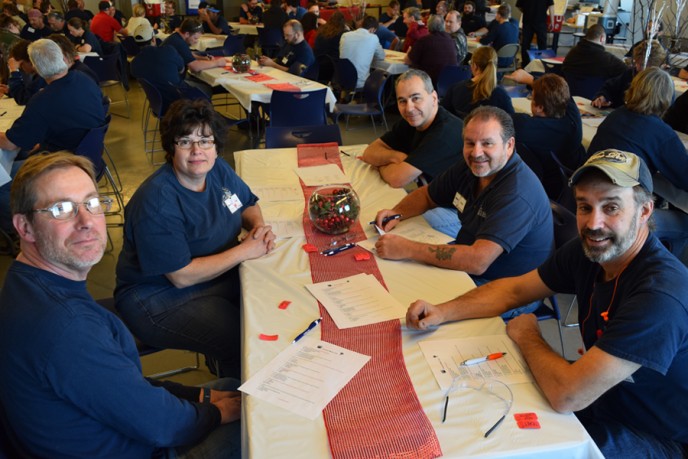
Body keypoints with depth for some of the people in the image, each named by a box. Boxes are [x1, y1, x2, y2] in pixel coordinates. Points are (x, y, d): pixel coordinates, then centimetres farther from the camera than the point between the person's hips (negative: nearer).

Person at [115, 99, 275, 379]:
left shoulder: (218, 170, -2)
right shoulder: (157, 201, -25)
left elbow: (248, 204, 16)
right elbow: (182, 276, -24)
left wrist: (259, 227, -7)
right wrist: (244, 250, -21)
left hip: (218, 274, 8)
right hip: (159, 298, -7)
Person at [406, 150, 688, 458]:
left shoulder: (661, 293, -34)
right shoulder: (589, 250, -10)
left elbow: (566, 396, -36)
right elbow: (514, 290, 2)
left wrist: (526, 336, -17)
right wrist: (442, 312, -12)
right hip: (598, 395, 6)